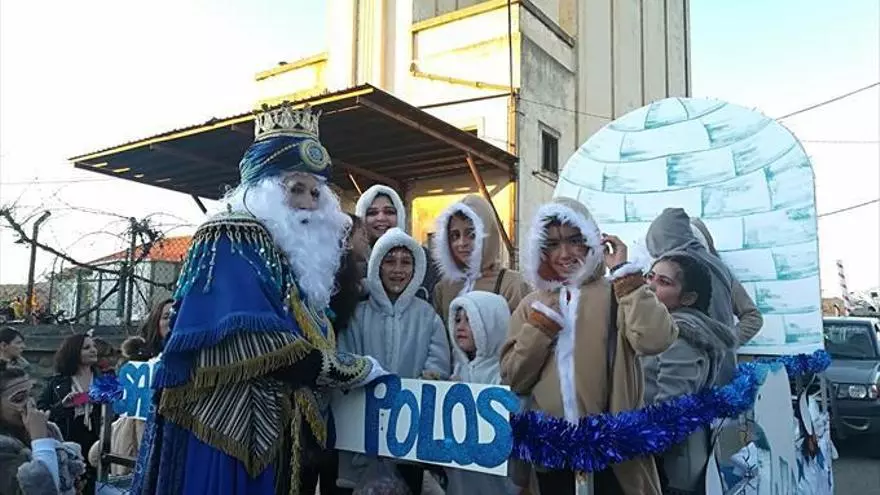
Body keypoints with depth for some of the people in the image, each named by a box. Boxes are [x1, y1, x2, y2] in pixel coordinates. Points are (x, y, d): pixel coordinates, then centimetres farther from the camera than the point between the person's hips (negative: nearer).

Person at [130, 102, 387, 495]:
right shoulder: (234, 242, -11)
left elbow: (313, 337, 16)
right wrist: (355, 369, -15)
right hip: (225, 429, -8)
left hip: (267, 435, 8)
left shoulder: (295, 253, 15)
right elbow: (261, 347, -22)